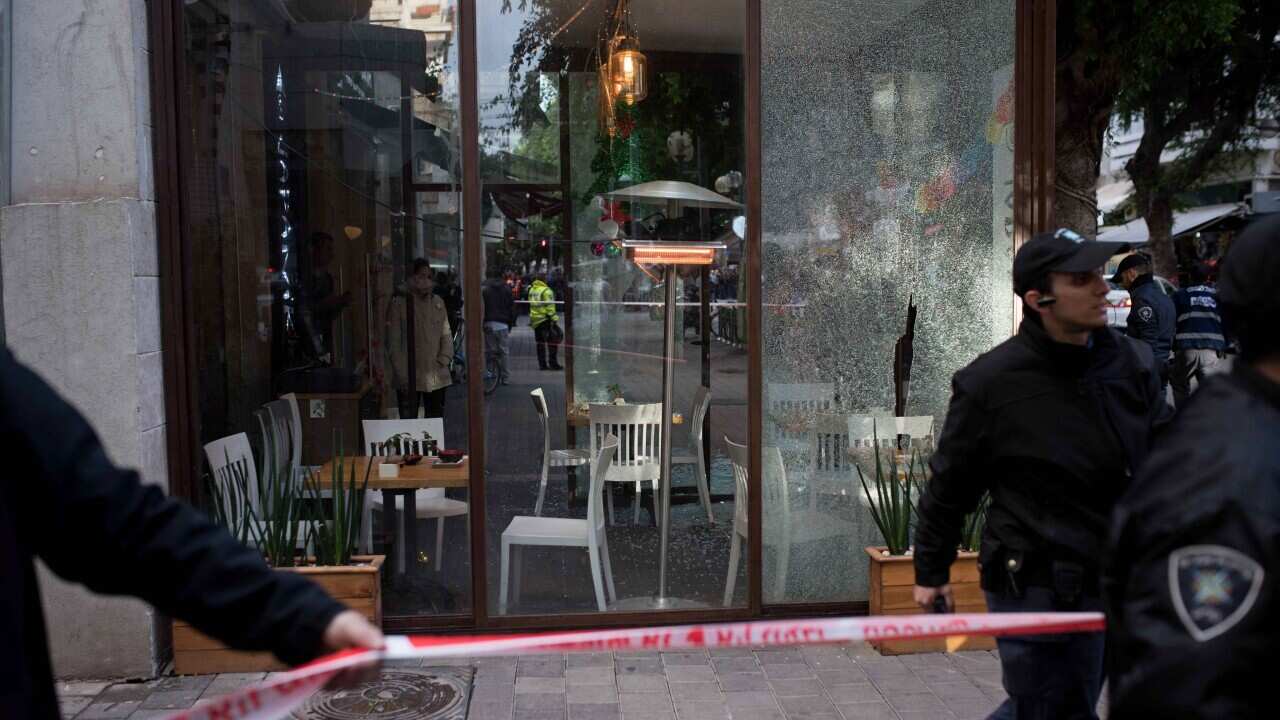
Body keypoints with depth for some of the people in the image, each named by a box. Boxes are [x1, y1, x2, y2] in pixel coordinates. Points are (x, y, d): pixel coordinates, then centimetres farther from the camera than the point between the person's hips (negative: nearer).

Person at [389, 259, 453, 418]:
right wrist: (402, 375, -9)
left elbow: (446, 335, 12)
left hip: (437, 378, 4)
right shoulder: (399, 305, -4)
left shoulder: (438, 303, 9)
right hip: (409, 380, -4)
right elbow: (394, 344, -4)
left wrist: (443, 360, -3)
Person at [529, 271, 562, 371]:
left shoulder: (531, 290, 12)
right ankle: (552, 362, -7)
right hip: (545, 319, -8)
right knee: (553, 340, -3)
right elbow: (549, 306, -17)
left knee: (540, 342, 12)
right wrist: (554, 319, -16)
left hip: (535, 320, 8)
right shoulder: (546, 291, -12)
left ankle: (542, 364, 12)